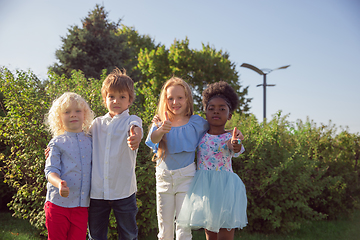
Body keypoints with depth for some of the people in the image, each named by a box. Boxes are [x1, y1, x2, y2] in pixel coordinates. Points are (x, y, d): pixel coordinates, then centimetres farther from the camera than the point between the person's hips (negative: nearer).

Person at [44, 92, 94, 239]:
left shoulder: (90, 141, 9)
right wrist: (59, 183, -29)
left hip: (82, 205, 3)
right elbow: (51, 171, -10)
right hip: (59, 203, -3)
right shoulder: (57, 143, -2)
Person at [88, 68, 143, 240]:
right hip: (97, 191, 3)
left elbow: (135, 128, -26)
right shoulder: (98, 123, 9)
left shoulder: (131, 121, -3)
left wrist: (135, 136, -51)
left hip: (124, 191, -3)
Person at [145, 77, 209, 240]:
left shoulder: (197, 122, -2)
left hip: (186, 177, -2)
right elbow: (153, 139, -20)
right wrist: (161, 131, -44)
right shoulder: (160, 122, 0)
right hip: (163, 177, 2)